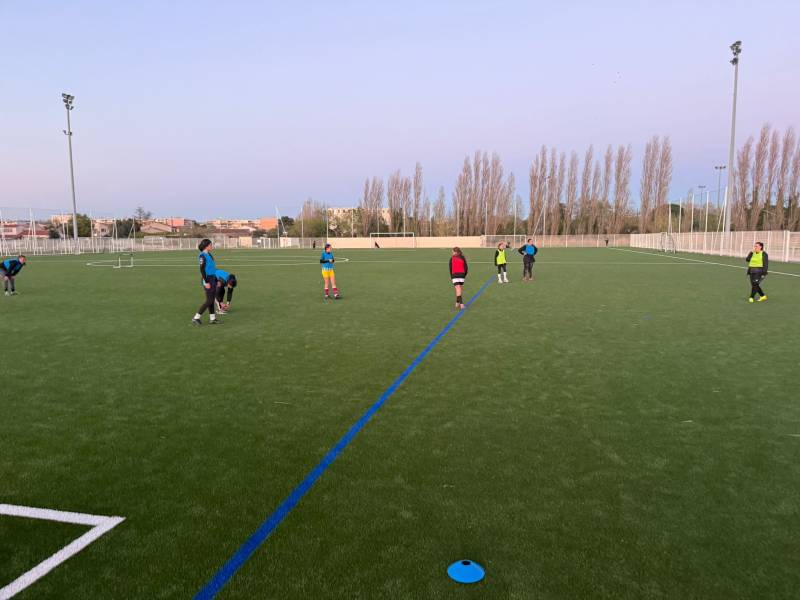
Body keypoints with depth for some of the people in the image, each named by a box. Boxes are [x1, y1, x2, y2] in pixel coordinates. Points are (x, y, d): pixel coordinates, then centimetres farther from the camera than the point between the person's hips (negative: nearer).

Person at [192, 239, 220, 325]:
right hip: (207, 279, -9)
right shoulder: (202, 256, -14)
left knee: (212, 300, 11)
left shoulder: (209, 254, 12)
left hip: (212, 278, 9)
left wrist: (215, 280, 20)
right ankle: (196, 317, 3)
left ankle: (212, 319, 17)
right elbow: (202, 270, -18)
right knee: (209, 301, -5)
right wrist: (206, 282, -21)